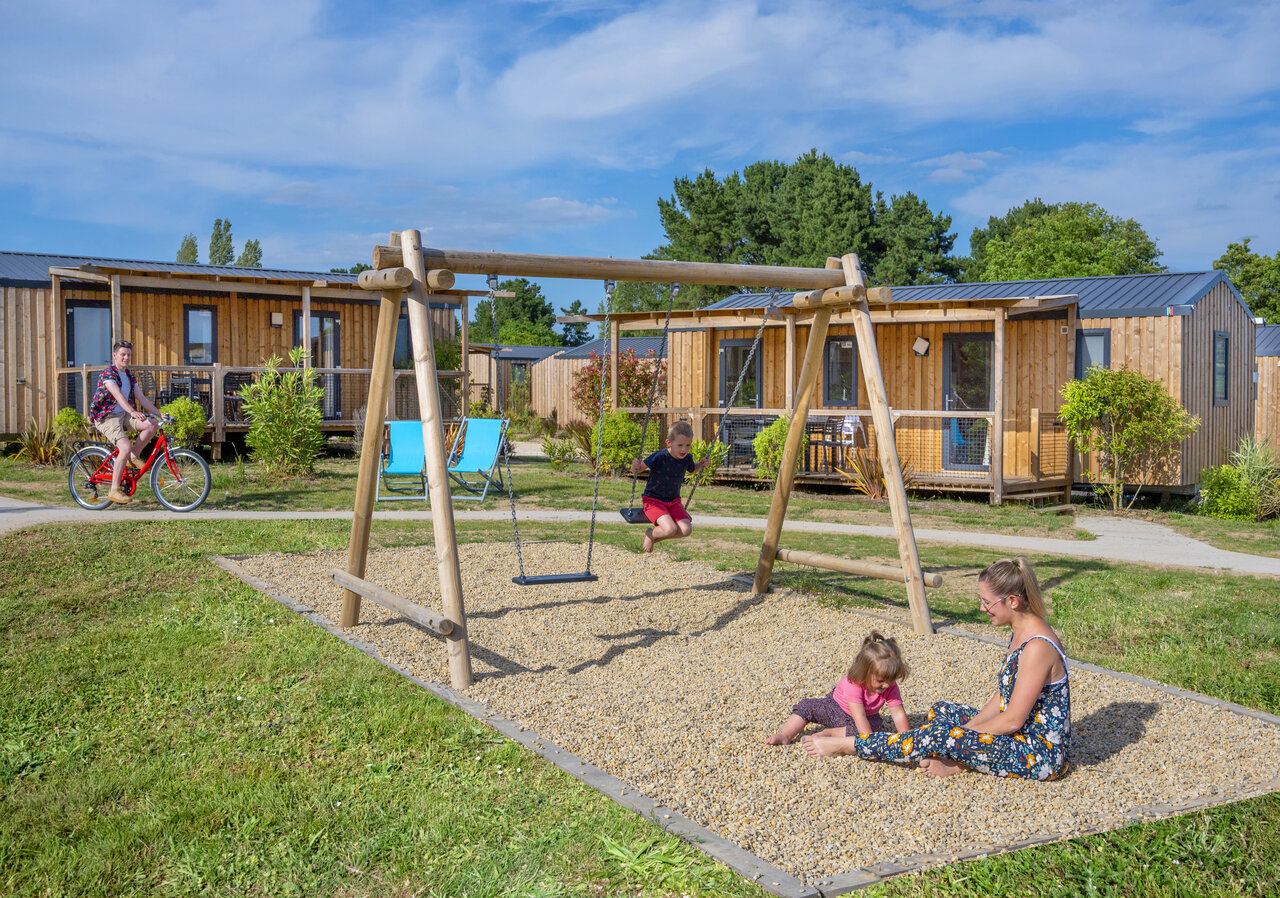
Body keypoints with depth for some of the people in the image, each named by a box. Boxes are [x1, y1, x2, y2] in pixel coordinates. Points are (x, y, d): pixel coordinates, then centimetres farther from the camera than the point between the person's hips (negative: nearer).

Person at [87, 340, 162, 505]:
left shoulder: (130, 376, 13)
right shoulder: (107, 373, -12)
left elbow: (141, 398, 11)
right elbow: (118, 395, -28)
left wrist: (160, 413, 1)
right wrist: (133, 412, -43)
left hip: (123, 415, 7)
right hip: (106, 417, -7)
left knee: (151, 424, -19)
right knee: (126, 447, -27)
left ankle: (134, 456, 2)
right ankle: (114, 490, -19)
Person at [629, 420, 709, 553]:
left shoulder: (686, 459, -3)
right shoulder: (659, 457, -20)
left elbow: (693, 468, 23)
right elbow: (637, 470, -15)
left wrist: (701, 464, 2)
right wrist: (635, 466, -39)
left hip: (674, 501, 6)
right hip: (653, 500, -6)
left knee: (686, 529, -17)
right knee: (670, 529, -28)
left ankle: (655, 536, 10)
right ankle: (651, 534, 8)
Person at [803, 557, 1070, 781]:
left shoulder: (1037, 647, -25)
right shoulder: (1020, 633, 7)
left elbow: (1013, 720, -23)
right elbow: (1002, 697, 12)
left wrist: (964, 734, -11)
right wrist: (970, 727, 0)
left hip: (1041, 754, -10)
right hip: (1023, 739, 10)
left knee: (941, 735, -21)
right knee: (943, 710, 14)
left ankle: (846, 745, -10)